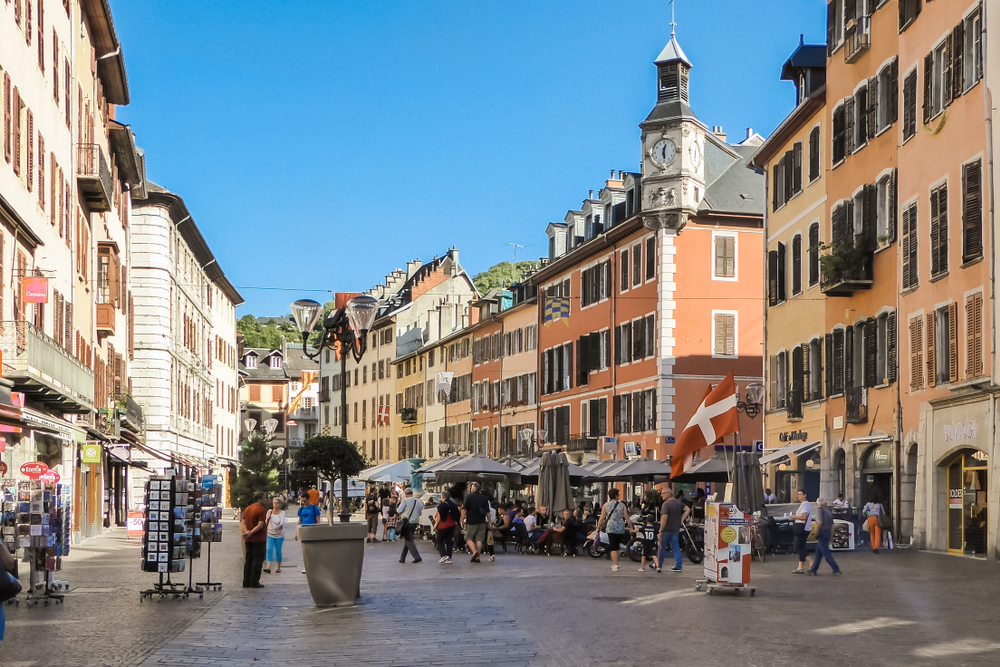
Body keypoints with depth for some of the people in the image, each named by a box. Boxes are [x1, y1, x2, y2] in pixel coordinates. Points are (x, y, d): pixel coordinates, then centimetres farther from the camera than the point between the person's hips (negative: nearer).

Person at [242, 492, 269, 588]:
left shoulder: (247, 509, 14)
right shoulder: (262, 509, -12)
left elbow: (243, 522, 8)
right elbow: (260, 525, -20)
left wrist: (246, 531, -7)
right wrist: (250, 533, -18)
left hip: (249, 540, 8)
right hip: (259, 539, -7)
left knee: (248, 560, 12)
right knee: (258, 560, -2)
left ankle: (246, 582, 13)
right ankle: (254, 582, -3)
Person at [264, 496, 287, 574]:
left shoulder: (282, 512, -5)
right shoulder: (269, 511, 3)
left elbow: (282, 522, -20)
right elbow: (266, 522, 10)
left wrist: (279, 526, -42)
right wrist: (268, 519, -13)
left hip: (279, 535, -1)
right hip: (270, 534, 1)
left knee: (278, 551, 4)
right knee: (269, 549, -12)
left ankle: (278, 567, 16)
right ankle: (268, 567, -20)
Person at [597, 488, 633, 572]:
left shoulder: (605, 505, 3)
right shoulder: (621, 505, 4)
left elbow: (602, 518, 1)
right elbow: (627, 518, 2)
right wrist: (631, 527, 8)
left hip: (611, 529, -1)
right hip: (621, 529, 2)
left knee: (613, 547, -2)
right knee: (617, 546, 15)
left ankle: (615, 565, -9)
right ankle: (614, 563, 19)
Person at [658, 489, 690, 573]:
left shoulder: (666, 504, -17)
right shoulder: (679, 503, 6)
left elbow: (664, 517, -22)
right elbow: (688, 509, 9)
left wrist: (661, 530, -17)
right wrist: (681, 520, 7)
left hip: (666, 529, -7)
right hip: (675, 529, 7)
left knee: (662, 548, 6)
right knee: (676, 547, 11)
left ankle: (659, 566, 15)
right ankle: (678, 566, 7)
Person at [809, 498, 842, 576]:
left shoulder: (819, 509, -8)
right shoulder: (829, 510, 15)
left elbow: (820, 522, -20)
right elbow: (832, 525, 16)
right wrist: (831, 537, 21)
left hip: (822, 533, -8)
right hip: (828, 533, 8)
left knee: (826, 553, -8)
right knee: (818, 553, 16)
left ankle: (836, 570, -14)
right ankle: (813, 570, 22)